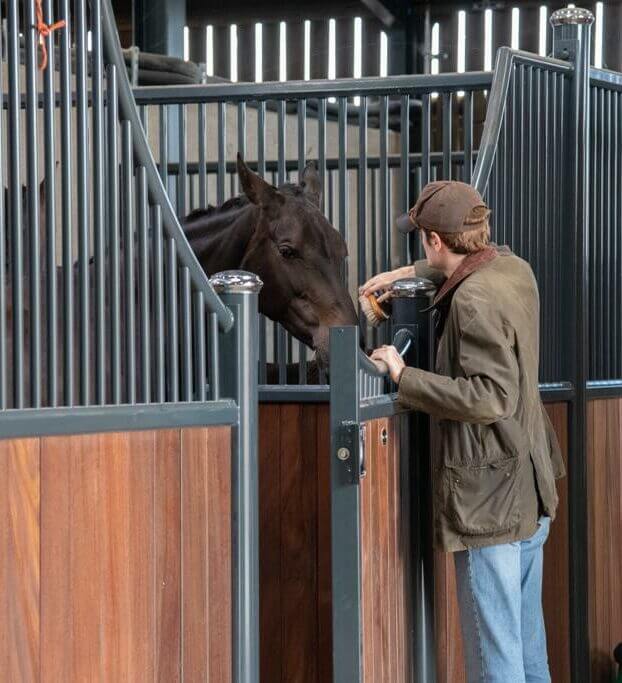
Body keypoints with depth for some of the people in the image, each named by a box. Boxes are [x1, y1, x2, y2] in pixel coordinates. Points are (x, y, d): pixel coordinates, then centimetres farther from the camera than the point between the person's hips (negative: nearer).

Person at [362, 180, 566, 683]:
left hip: (489, 502, -9)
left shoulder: (474, 301, -20)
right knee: (528, 640, 19)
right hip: (532, 491, 9)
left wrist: (405, 378, -20)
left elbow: (492, 397, -26)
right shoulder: (516, 269, 6)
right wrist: (406, 274, 28)